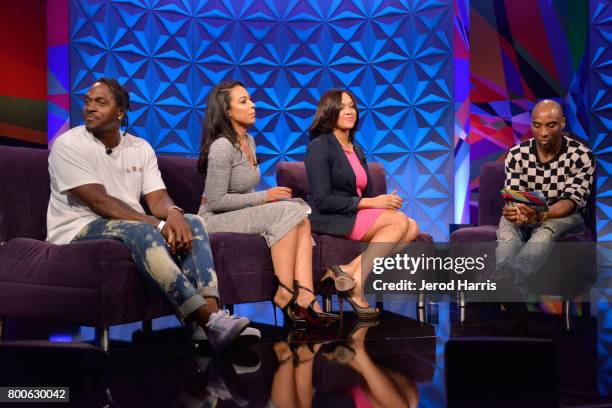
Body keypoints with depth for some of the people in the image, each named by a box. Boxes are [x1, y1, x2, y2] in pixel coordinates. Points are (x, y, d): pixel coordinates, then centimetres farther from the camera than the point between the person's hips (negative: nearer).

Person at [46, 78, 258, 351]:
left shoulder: (140, 148, 10)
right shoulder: (68, 145, -7)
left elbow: (158, 198, 2)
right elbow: (100, 202, -18)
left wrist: (173, 213, -25)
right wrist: (158, 225, -26)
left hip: (135, 227, 6)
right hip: (79, 232, -6)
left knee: (191, 223, -16)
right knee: (140, 230, -35)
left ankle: (211, 312, -35)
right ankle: (210, 322, -42)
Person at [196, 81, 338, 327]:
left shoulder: (248, 141, 12)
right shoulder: (222, 147, -17)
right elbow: (216, 201, -20)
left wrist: (267, 199, -1)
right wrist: (264, 197, -16)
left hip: (241, 214, 8)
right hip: (215, 221, -8)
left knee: (301, 216, -16)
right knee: (287, 212, -26)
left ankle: (305, 297, -29)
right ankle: (285, 294, -21)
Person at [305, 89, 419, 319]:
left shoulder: (356, 150, 19)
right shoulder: (319, 146, -6)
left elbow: (364, 192, 16)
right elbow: (322, 201, -15)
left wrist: (384, 201, -7)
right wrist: (370, 202, -17)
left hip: (357, 215, 8)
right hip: (329, 219, -8)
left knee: (412, 228, -15)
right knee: (400, 220, -23)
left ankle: (349, 270, -25)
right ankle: (357, 284, -22)